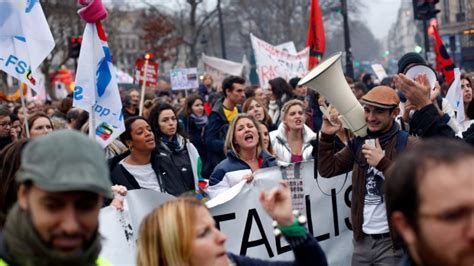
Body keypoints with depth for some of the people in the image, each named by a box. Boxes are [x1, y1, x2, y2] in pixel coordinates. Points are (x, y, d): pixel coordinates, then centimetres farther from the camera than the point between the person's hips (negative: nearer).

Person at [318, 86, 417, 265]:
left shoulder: (408, 145, -9)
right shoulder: (359, 143, 8)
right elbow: (327, 169, 7)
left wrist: (382, 162, -23)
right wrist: (326, 136, -4)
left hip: (392, 240, -5)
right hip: (362, 239, 5)